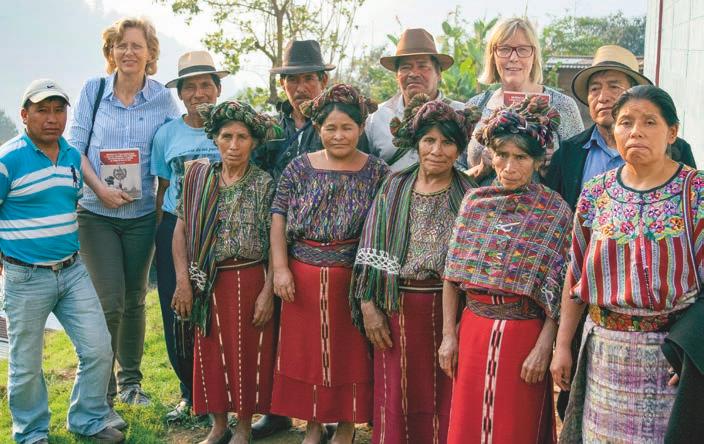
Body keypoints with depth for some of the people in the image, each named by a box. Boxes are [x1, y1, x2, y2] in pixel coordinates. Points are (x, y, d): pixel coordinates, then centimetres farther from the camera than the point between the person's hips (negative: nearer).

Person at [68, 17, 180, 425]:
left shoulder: (163, 98, 0)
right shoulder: (93, 90, -1)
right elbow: (76, 146, -1)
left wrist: (164, 207, -8)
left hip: (141, 214, 2)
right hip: (96, 213, -1)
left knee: (135, 300, 12)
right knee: (110, 301, -8)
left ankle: (130, 381, 30)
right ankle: (102, 394, 7)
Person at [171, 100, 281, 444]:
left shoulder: (264, 184, -3)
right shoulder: (197, 177, 4)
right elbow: (181, 231, 3)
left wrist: (268, 292, -12)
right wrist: (183, 282, -4)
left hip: (249, 280, -2)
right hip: (207, 283, 3)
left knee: (247, 352, 5)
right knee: (211, 353, 10)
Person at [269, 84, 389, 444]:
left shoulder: (376, 172, 0)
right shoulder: (298, 168, 4)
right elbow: (278, 219, 2)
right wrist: (281, 269, -7)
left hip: (353, 279, -1)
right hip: (303, 278, 2)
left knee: (350, 352, 6)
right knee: (306, 350, 10)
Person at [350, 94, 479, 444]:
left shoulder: (469, 195, -1)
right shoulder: (394, 186, 6)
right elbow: (372, 252, 5)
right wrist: (368, 305, -2)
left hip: (447, 310, -2)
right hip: (397, 310, 2)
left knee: (443, 398, 8)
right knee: (399, 397, 11)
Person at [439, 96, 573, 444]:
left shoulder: (554, 211, -6)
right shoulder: (474, 202, 3)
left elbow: (559, 291, -8)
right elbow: (452, 274, 5)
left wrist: (543, 348, -13)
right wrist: (448, 335, 1)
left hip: (525, 334, -3)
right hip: (473, 331, 3)